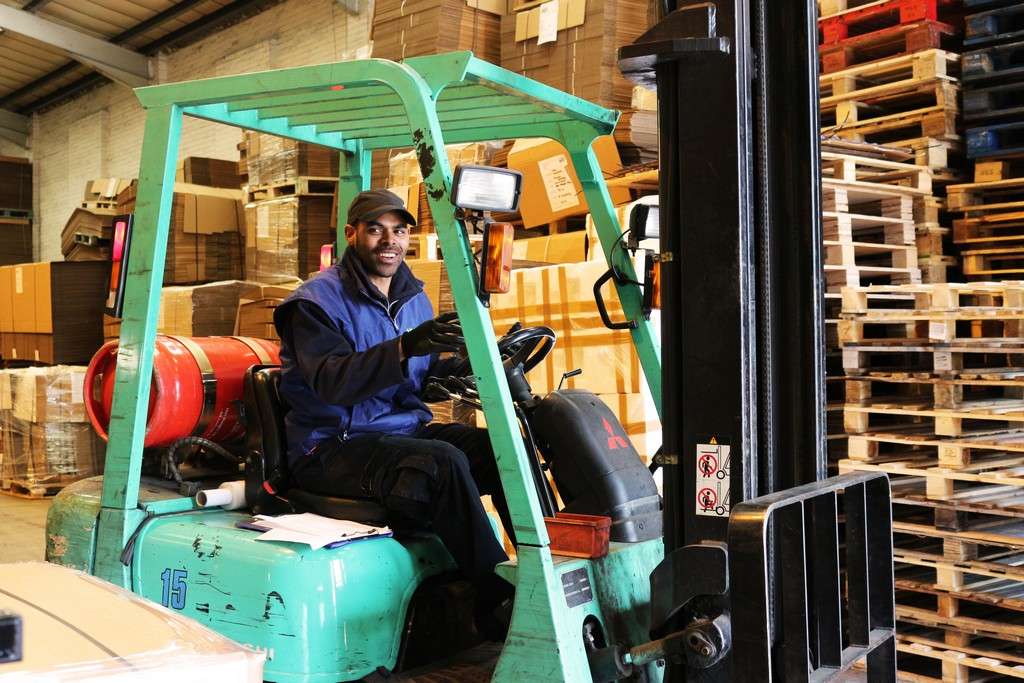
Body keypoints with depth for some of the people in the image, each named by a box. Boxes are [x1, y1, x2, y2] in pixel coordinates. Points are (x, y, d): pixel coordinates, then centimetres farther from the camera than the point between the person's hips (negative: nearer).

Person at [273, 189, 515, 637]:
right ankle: (497, 604, -25)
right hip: (335, 447, -7)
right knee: (444, 462, -32)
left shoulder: (414, 298, 15)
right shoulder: (318, 301, -7)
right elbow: (330, 381, -23)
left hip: (407, 431, 7)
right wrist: (403, 347, -37)